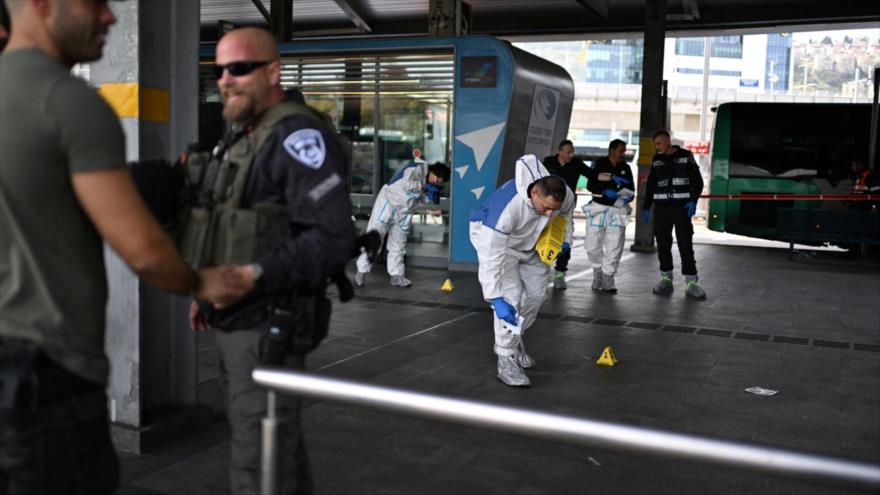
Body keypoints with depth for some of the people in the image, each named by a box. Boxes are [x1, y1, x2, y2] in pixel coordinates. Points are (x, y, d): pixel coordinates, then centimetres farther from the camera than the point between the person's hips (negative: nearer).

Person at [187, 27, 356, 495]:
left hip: (269, 325, -9)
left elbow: (332, 238, -23)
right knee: (276, 442, 20)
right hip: (232, 321, 9)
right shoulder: (241, 136, 15)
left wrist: (255, 276, -29)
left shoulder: (298, 135, -15)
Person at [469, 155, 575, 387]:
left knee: (537, 292, 8)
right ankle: (506, 361, -10)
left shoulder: (564, 196, -26)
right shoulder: (507, 206, -44)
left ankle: (512, 339, 31)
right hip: (492, 236, -6)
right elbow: (492, 257, -40)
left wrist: (565, 241, -7)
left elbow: (566, 214, 4)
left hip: (528, 242, 6)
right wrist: (495, 298, -41)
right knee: (510, 295, -19)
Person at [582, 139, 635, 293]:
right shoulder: (599, 164, -1)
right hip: (598, 208, -2)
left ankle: (607, 277, 4)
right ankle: (597, 271, 22)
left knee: (614, 246, -6)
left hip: (617, 210, 2)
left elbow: (630, 189, 10)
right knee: (593, 244, 0)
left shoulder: (625, 168, 8)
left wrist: (626, 198, -12)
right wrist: (605, 192, -24)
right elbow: (590, 185, -10)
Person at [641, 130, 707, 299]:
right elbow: (650, 186, 15)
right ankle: (666, 279, 12)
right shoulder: (657, 160, 11)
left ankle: (691, 282, -7)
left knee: (685, 244, -8)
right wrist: (646, 208, 11)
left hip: (681, 207, -3)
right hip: (661, 207, 4)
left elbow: (697, 181, -1)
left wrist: (693, 200, -15)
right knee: (663, 244, 3)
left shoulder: (685, 156, 1)